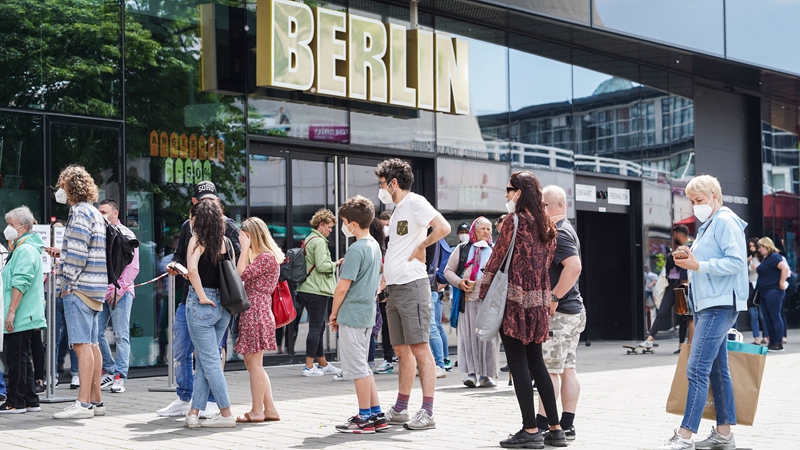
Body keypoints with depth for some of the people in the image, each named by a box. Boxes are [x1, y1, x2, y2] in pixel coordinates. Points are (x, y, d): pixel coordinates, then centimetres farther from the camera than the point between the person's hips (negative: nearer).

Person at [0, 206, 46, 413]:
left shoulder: (25, 250, -13)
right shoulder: (24, 248, 20)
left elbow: (20, 283, -21)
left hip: (20, 318, -10)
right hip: (26, 317, 10)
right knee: (22, 359, 13)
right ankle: (30, 401, 17)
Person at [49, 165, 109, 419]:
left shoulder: (80, 212, -10)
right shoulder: (95, 213, 20)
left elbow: (78, 253, -18)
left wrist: (66, 283, -12)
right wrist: (61, 255, 19)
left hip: (79, 288, -10)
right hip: (95, 288, 10)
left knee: (82, 345, -11)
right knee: (92, 344, 11)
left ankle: (84, 404, -12)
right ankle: (95, 401, 15)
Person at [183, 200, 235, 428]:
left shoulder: (198, 239, -8)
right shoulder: (225, 241, 9)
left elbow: (192, 268, -23)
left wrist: (202, 295, -16)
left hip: (203, 304, -6)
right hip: (223, 305, 6)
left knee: (209, 361, 0)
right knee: (204, 360, 13)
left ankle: (226, 414, 0)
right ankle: (194, 411, 14)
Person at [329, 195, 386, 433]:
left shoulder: (356, 249, -17)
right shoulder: (375, 246, 11)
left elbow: (342, 287, -17)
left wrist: (333, 315, -6)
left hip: (351, 315, -9)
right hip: (367, 314, 9)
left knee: (356, 367, -1)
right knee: (362, 366, 16)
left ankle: (365, 418, 4)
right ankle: (376, 414, 17)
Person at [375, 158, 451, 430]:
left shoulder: (414, 202, -8)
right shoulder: (397, 210, 21)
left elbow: (443, 228, -23)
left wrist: (421, 246, -12)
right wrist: (382, 282, 20)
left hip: (412, 285, -9)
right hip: (394, 288, 9)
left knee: (420, 348, -9)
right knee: (402, 349, 13)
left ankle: (427, 413, -9)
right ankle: (400, 410, 19)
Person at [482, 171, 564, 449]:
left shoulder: (514, 220, -10)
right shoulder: (547, 224, 11)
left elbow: (496, 259, -9)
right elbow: (547, 263, 14)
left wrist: (482, 293, 0)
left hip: (514, 301, -7)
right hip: (539, 302, 7)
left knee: (518, 364, -2)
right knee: (536, 362, 12)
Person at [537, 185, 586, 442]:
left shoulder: (558, 233, -15)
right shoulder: (567, 229, 17)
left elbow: (574, 267, -28)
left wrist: (553, 298, -24)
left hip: (559, 312, -10)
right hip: (573, 310, 10)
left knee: (549, 369, -6)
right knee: (568, 369, 9)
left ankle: (541, 426, -3)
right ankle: (566, 426, 12)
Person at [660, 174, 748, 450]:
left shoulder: (726, 221, -9)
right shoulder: (708, 225, 21)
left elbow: (736, 261, -19)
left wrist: (698, 265, -20)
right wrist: (688, 259, 7)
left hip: (719, 305, -11)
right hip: (707, 304, 11)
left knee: (697, 369, -15)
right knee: (716, 370, 11)